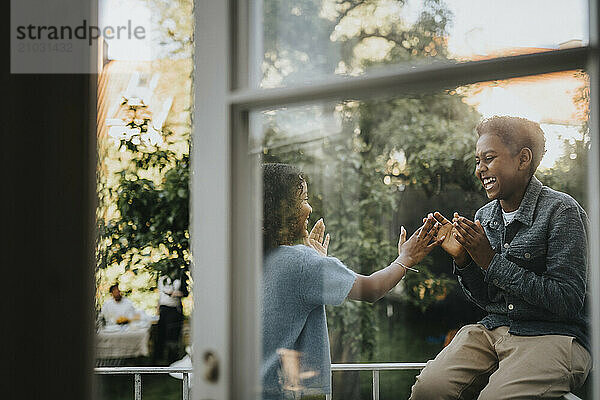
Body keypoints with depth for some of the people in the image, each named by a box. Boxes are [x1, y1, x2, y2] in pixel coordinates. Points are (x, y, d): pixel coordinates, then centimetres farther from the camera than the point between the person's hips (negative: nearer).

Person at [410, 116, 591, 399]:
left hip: (553, 335, -5)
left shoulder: (560, 211, -9)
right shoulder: (484, 217, 10)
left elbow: (568, 302, -16)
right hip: (492, 330, 5)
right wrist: (462, 259, -4)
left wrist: (492, 261, -17)